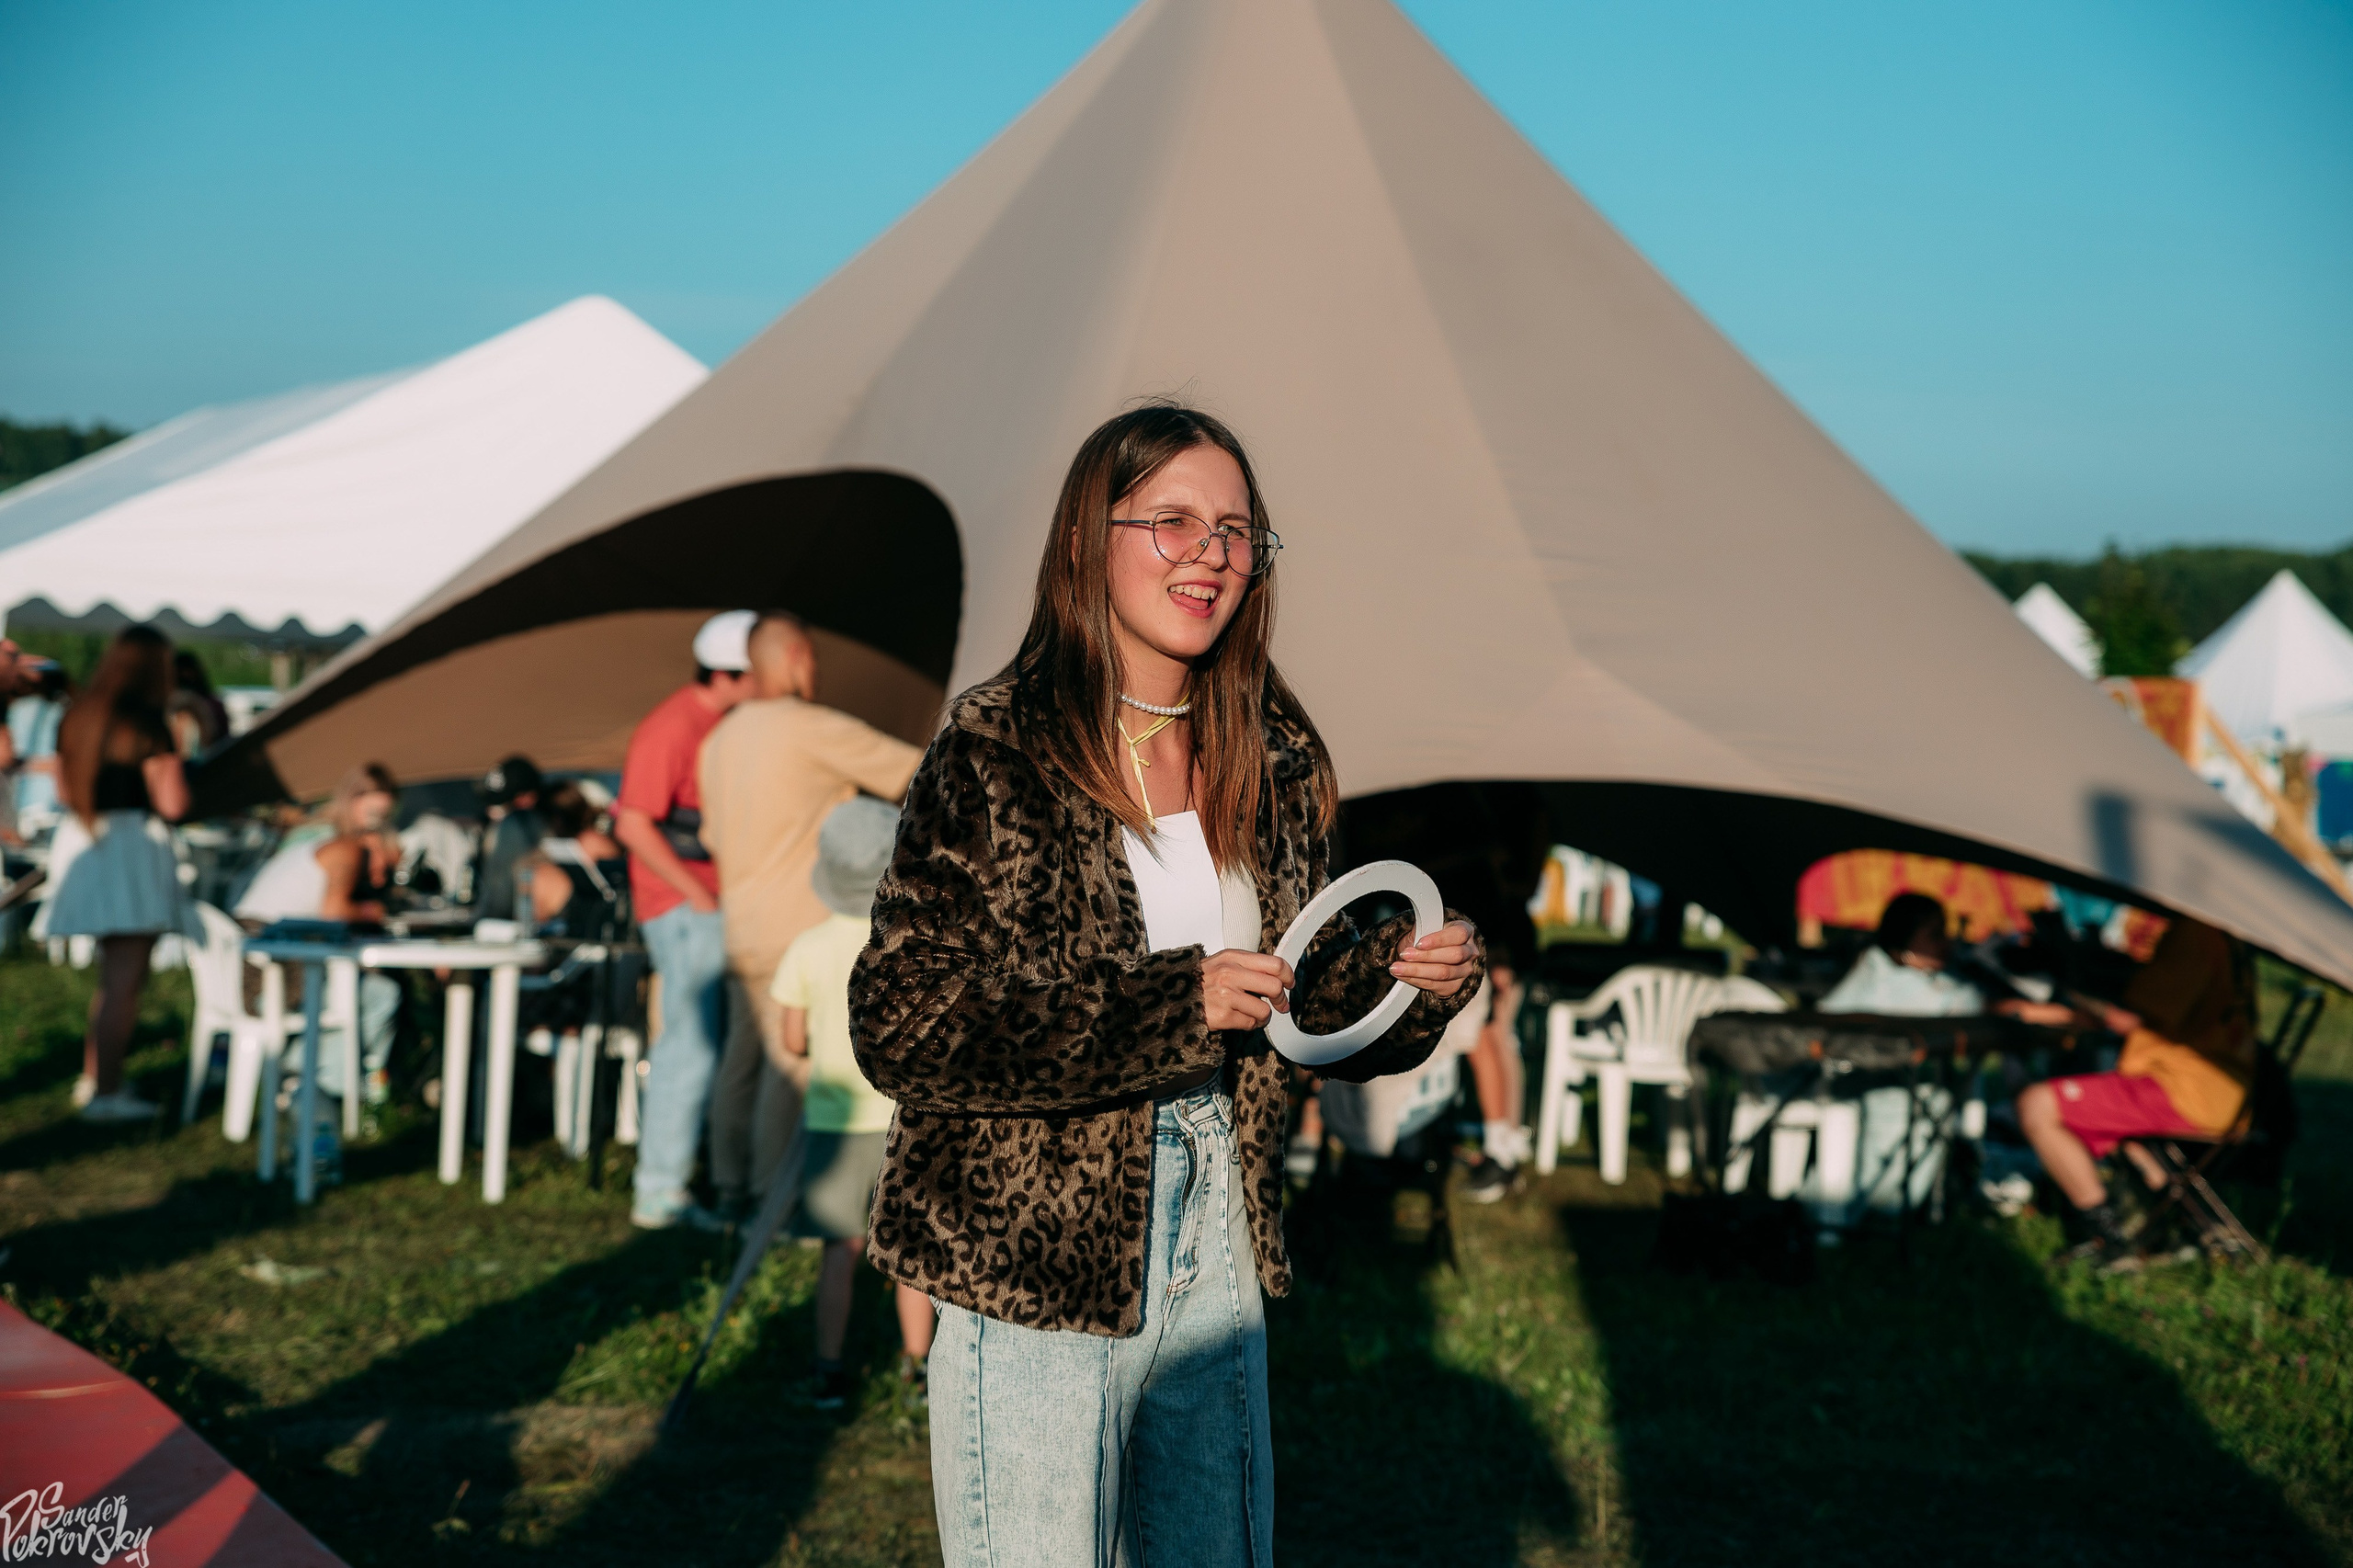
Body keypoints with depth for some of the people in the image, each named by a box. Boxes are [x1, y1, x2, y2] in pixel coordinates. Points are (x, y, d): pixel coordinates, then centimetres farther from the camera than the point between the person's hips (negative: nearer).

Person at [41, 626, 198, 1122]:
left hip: (81, 846, 8)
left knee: (113, 975, 23)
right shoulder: (145, 722, -14)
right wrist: (173, 769, 3)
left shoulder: (77, 718, 9)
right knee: (125, 981, -3)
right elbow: (172, 802, -16)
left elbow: (65, 789, 19)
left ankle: (93, 1077, 30)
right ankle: (105, 1094, -3)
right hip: (133, 846, -8)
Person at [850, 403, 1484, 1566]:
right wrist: (1170, 1004, -23)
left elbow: (1312, 1001, 14)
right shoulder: (997, 754, -12)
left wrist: (1413, 977, -8)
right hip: (1034, 1258, -5)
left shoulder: (1271, 760, 6)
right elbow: (902, 1026, -19)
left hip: (1214, 1249, 6)